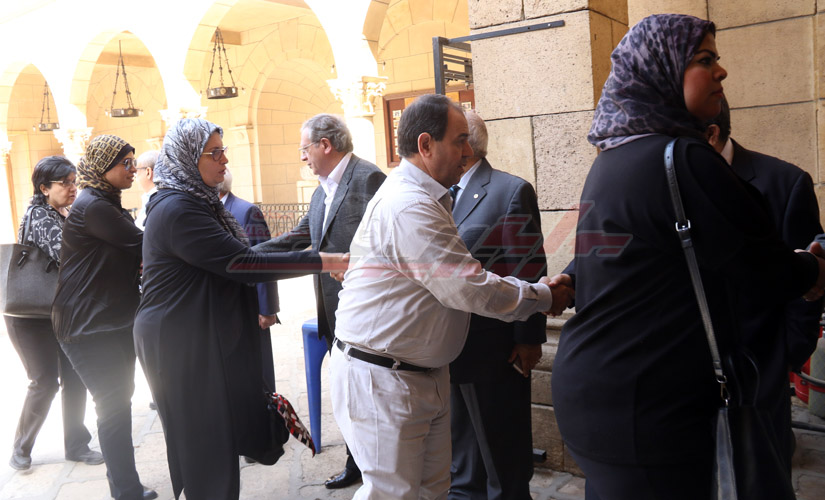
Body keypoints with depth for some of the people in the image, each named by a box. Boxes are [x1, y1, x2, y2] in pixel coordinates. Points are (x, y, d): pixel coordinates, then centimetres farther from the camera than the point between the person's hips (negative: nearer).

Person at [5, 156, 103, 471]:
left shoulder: (68, 215, 8)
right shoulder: (38, 215, -15)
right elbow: (63, 255, -30)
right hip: (31, 314, -6)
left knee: (74, 379, 6)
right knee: (45, 382, -1)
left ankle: (76, 446, 17)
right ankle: (21, 450, 20)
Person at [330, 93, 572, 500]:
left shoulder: (425, 198, 13)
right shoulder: (408, 207, -23)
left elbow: (452, 278, 15)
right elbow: (470, 289, -23)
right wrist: (544, 298, -9)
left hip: (425, 372, 10)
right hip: (381, 378, -10)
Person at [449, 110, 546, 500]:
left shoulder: (511, 191, -12)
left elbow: (528, 271, -14)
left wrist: (529, 338, -14)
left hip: (492, 350, -6)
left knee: (501, 454, 11)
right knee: (460, 447, 23)